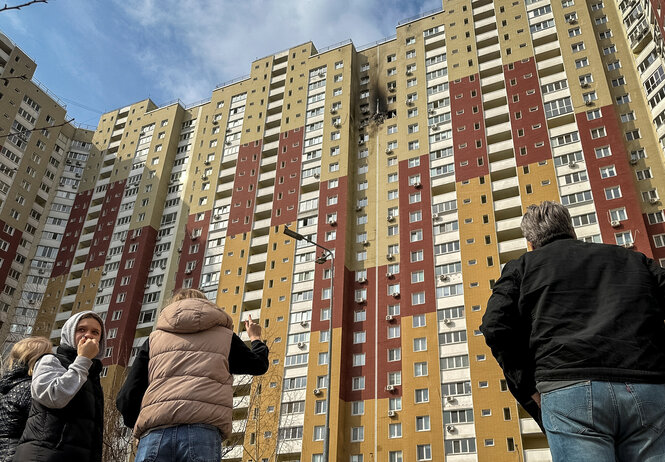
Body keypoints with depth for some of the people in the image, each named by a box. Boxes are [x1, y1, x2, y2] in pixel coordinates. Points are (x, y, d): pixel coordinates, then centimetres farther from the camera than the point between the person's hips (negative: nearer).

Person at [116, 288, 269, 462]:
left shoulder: (154, 338, 24)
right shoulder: (224, 335, 22)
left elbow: (126, 398, 16)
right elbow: (260, 365, 37)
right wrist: (255, 338, 58)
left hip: (155, 434, 1)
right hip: (203, 432, -1)